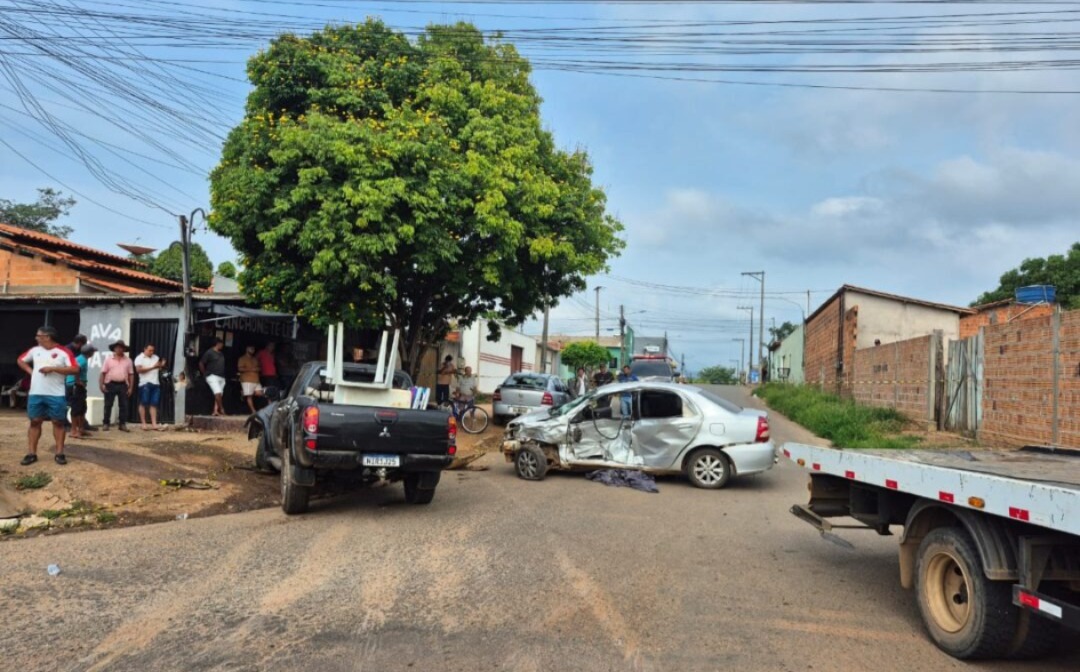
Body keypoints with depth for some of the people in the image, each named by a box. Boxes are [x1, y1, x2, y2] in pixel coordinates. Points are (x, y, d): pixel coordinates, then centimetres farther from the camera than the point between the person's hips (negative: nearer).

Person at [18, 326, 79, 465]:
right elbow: (21, 360, 26)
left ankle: (60, 453, 7)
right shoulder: (35, 350, 9)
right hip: (36, 394, 4)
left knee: (58, 422, 1)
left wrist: (53, 368, -19)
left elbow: (75, 369, -15)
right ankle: (31, 453, 10)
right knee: (35, 422, 5)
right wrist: (30, 371, 8)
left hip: (56, 395, -4)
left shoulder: (63, 352, -6)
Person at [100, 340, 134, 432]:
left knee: (123, 405, 2)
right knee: (108, 405, 3)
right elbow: (103, 373, 1)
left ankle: (122, 424, 8)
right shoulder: (108, 359, 3)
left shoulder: (128, 360, 8)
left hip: (123, 385, 2)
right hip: (110, 384, -2)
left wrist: (131, 387, 1)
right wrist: (102, 385, -8)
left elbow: (131, 374, 7)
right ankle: (105, 423, 10)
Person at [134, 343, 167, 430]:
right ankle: (143, 423, 2)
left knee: (154, 404, 2)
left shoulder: (156, 357, 18)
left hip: (156, 384, 5)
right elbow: (139, 369, -13)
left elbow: (159, 369, 21)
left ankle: (154, 424, 0)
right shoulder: (139, 358, 1)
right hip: (145, 384, -5)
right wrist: (153, 367, -17)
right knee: (143, 403, -1)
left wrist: (162, 365, -2)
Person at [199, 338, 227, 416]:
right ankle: (222, 409, -12)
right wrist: (205, 373, 0)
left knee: (218, 395, 3)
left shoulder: (221, 354, 17)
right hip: (213, 376, -7)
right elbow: (201, 363, -4)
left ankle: (215, 411, 3)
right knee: (218, 393, -18)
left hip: (221, 377, 7)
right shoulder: (209, 352, -5)